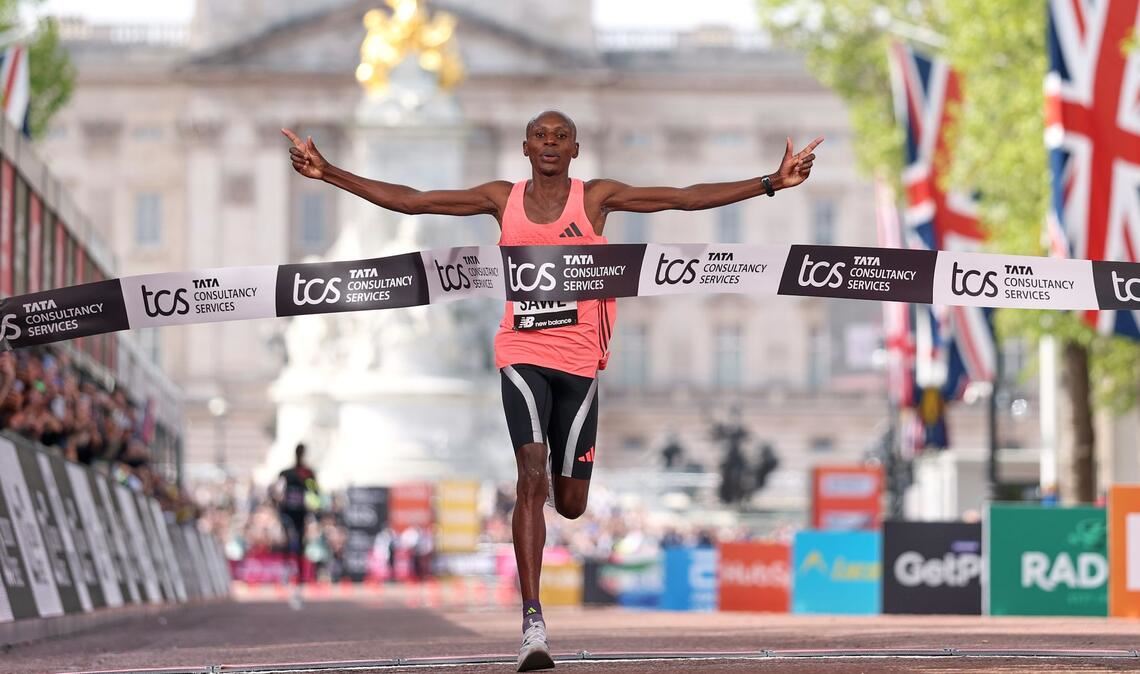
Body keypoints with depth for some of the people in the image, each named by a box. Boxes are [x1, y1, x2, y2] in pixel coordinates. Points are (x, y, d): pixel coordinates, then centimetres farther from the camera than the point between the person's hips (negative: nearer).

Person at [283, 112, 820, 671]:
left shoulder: (596, 198, 2)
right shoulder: (503, 199, 5)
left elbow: (689, 198, -2)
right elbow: (408, 200, 6)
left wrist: (772, 183, -9)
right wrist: (329, 174, 1)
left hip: (579, 362, 1)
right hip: (523, 356, -1)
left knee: (570, 504, 5)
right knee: (532, 475, -19)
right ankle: (533, 625, -22)